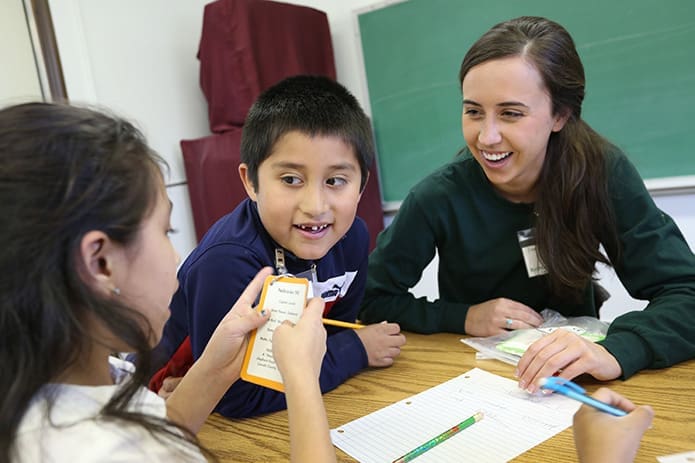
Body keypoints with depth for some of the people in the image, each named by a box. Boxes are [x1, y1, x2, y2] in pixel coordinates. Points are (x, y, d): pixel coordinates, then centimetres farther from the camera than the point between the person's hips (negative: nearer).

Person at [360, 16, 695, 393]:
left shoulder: (602, 173, -15)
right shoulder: (438, 198, -17)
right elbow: (372, 300, -7)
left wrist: (615, 352, -35)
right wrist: (463, 318, -18)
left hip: (573, 381, 1)